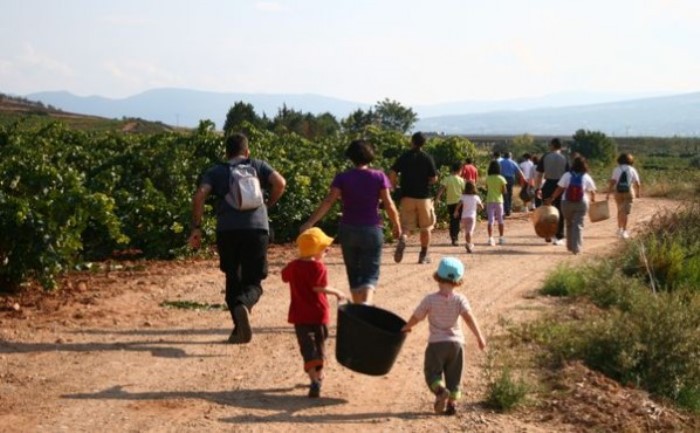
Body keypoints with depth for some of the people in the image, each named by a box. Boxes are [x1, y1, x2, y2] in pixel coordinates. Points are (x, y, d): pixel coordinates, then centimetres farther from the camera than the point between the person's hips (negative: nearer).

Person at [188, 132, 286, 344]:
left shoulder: (215, 171, 18)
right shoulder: (258, 165, 18)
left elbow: (199, 195, 1)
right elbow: (280, 183, 1)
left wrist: (196, 227, 3)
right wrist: (267, 205, 17)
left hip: (227, 230, 1)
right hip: (257, 228, -1)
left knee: (233, 279, 19)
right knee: (253, 282, 5)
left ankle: (240, 328, 14)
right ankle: (243, 305, -29)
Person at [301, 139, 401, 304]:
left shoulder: (342, 178, -3)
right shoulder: (379, 177, -4)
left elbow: (328, 202, -11)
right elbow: (389, 205, -5)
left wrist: (310, 223, -12)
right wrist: (397, 225, 10)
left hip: (348, 230, 1)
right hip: (372, 230, -1)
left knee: (354, 273, 16)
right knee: (370, 274, 2)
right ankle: (366, 303, -26)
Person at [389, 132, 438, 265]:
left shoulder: (404, 157, 0)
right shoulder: (427, 158, -4)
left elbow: (392, 174, -7)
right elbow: (434, 179, -6)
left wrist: (394, 185, 11)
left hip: (407, 196, 1)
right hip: (424, 196, -1)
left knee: (406, 226, 5)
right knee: (425, 228, 12)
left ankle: (402, 239, -26)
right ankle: (423, 255, 17)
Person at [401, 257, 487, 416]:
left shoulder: (430, 300, -7)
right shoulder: (460, 299, -5)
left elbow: (416, 317, 2)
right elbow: (469, 317, -18)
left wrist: (406, 328, 21)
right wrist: (479, 337, -19)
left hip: (436, 343, -2)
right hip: (456, 343, 2)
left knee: (433, 373, 6)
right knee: (454, 377, 12)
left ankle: (441, 391, -22)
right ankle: (451, 403, 7)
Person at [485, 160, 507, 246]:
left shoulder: (488, 178, -2)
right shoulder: (501, 179, -8)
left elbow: (487, 189, 7)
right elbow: (504, 191, -7)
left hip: (489, 201, 1)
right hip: (499, 200, -1)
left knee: (490, 220, 1)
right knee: (500, 220, 14)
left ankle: (490, 238, -10)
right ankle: (501, 238, 21)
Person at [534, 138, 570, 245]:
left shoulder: (545, 157, -1)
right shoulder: (564, 159, -3)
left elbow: (539, 175, -2)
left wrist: (538, 188, 4)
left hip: (548, 185, 1)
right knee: (559, 212, 5)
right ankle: (558, 237, 4)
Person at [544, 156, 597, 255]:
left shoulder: (567, 175, -4)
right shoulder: (586, 177, -1)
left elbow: (559, 189, -7)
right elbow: (592, 191, 8)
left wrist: (551, 199, 1)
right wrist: (593, 198, 29)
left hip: (567, 203, 1)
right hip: (581, 204, -1)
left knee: (569, 224, 17)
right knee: (578, 225, 0)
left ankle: (570, 246, 25)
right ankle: (576, 248, -8)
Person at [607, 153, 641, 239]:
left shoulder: (616, 169, 0)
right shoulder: (632, 170, 0)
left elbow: (612, 182, -10)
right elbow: (637, 183, -1)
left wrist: (608, 193, -9)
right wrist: (638, 192, 15)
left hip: (618, 192, 2)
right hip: (628, 193, -2)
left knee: (620, 210, 20)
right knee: (626, 212, -2)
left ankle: (619, 228, 28)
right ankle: (624, 231, -11)